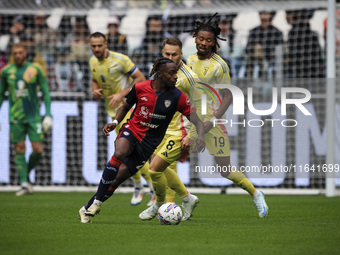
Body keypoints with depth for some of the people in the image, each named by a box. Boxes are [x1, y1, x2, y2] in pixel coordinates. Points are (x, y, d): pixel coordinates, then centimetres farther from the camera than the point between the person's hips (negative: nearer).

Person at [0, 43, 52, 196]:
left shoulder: (35, 70, 0)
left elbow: (46, 92, 4)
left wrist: (48, 115, -3)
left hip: (33, 116, -1)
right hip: (16, 117, 1)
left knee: (38, 150, -6)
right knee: (19, 150, -3)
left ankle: (26, 173, 19)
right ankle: (24, 183, 0)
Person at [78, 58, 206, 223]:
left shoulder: (178, 97, -5)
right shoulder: (140, 88, -2)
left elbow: (197, 120, -5)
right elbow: (126, 106, 16)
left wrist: (200, 136, -26)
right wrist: (115, 122, -2)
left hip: (149, 142, 1)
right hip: (132, 129, -1)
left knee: (118, 178, -7)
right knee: (119, 154, -34)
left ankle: (89, 207, 8)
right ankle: (96, 202, -28)